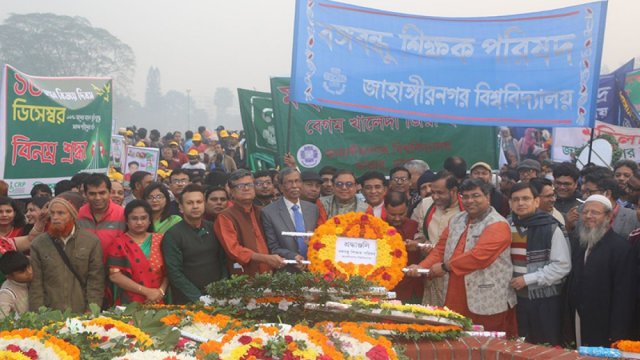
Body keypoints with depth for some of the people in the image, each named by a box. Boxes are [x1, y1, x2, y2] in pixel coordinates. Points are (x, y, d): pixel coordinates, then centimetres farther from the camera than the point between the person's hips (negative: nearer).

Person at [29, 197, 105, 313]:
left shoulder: (92, 241, 0)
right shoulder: (38, 244, 3)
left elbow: (96, 280, -2)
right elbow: (35, 284, 2)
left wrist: (92, 311, -10)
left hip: (82, 314, -1)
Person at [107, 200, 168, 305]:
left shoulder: (160, 240, 8)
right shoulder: (119, 243, 0)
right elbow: (115, 275, -9)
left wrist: (161, 291, -11)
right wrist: (146, 291, -13)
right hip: (129, 305, -2)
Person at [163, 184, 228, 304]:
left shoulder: (214, 229, 7)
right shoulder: (172, 235, -7)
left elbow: (224, 262, 9)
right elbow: (174, 273, -11)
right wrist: (199, 298, -16)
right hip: (187, 303, -4)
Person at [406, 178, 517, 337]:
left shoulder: (498, 225, -10)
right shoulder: (456, 220, 15)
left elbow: (479, 256, -21)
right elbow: (441, 249, 13)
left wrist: (445, 267, -12)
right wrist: (422, 267, -5)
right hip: (455, 300, 7)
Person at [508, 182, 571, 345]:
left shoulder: (551, 228, -11)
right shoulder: (508, 226, 6)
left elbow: (562, 265, -15)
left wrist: (527, 279, -17)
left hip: (545, 299, -5)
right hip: (519, 297, 5)